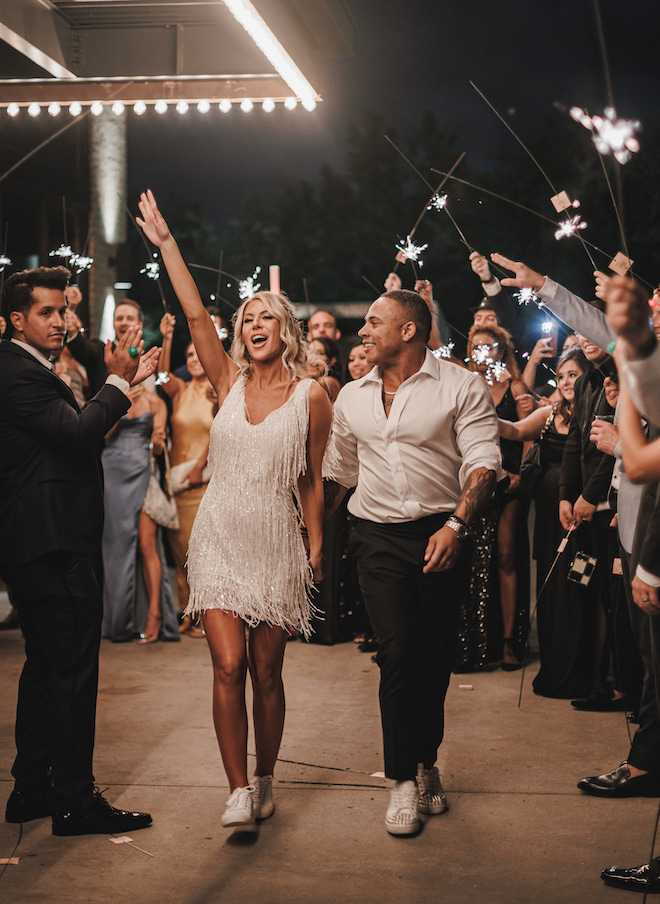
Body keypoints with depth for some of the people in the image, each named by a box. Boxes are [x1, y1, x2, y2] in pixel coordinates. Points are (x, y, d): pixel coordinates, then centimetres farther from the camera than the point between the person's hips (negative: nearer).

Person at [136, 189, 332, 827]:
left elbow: (312, 481, 5)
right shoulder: (229, 383, 6)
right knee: (228, 667, -9)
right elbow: (196, 315, -3)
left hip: (275, 545, -1)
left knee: (266, 673, 5)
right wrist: (165, 241, -7)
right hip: (220, 539, 1)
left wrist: (317, 546, 1)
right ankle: (238, 792, -2)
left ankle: (264, 782, 24)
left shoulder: (310, 397, 1)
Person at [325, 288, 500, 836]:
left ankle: (427, 763, 27)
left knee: (436, 657, 6)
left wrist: (457, 524, -23)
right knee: (399, 651, -11)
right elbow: (339, 471, 23)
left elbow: (483, 462, -11)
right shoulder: (352, 397, 12)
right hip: (378, 537, 2)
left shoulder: (461, 388, -3)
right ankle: (405, 779, -1)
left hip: (441, 535, -2)